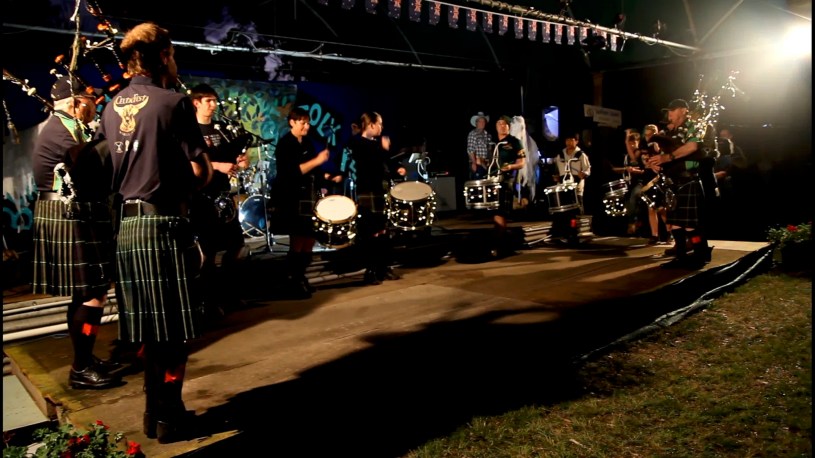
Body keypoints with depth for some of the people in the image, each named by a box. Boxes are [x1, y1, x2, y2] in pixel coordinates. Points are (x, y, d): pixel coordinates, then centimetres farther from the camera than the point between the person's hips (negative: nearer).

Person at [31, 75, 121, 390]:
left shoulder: (62, 127, 18)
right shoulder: (63, 129, -15)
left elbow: (85, 169, 13)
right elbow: (95, 170, -21)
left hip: (69, 218, 11)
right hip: (72, 220, -11)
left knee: (83, 293, 16)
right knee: (94, 295, -7)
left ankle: (84, 358, 26)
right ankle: (81, 369, 2)